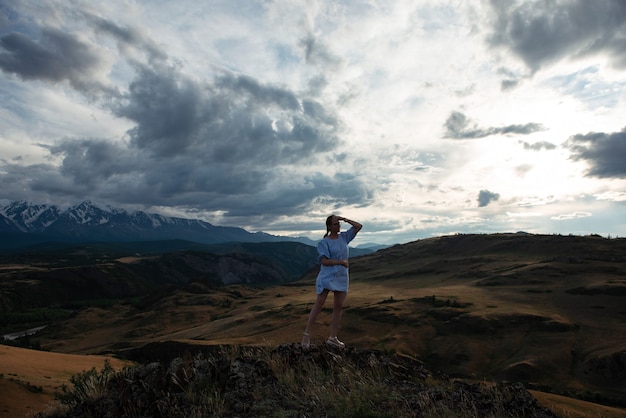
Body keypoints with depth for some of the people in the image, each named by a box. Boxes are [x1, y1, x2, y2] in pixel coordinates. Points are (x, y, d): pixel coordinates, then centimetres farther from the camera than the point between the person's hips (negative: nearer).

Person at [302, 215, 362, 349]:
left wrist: (344, 219, 1)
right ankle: (307, 334, 4)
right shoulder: (324, 242, -7)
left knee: (338, 307, 5)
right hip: (326, 277, -5)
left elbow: (359, 226, 9)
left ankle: (332, 338, 13)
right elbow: (324, 261, -14)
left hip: (341, 277, 6)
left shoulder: (344, 237, 9)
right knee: (319, 304, -8)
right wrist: (341, 262, -13)